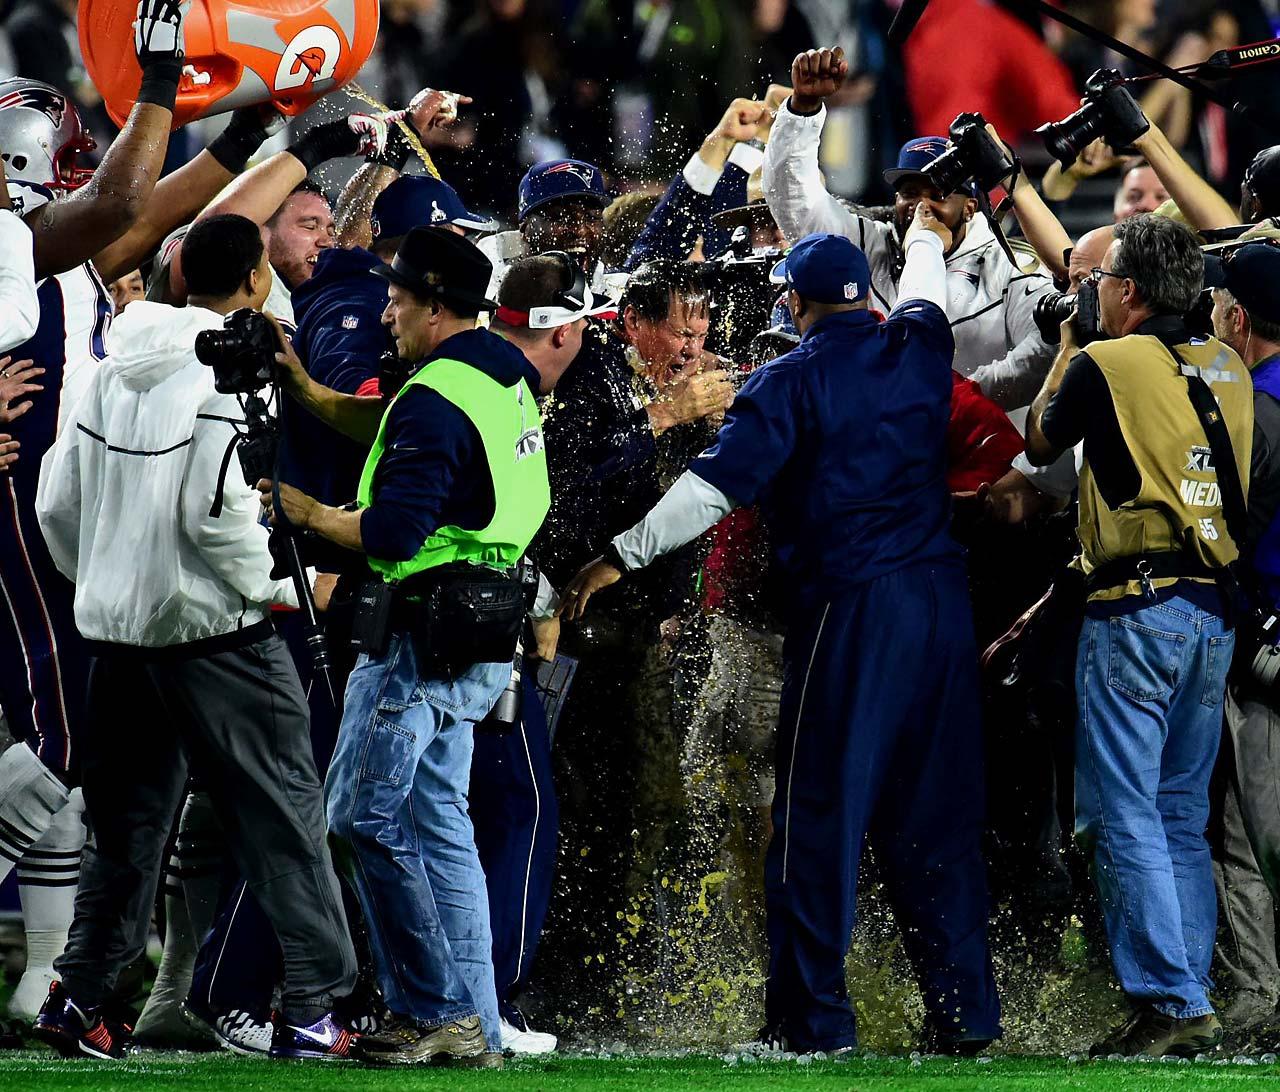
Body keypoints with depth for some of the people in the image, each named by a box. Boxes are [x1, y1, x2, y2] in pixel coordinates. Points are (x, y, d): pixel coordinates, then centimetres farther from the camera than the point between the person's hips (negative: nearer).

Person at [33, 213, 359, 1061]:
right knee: (283, 814, 0)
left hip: (120, 632, 7)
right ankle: (315, 1006, -2)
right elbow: (217, 511, -21)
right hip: (216, 633, -7)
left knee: (126, 823, 15)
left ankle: (79, 998, 13)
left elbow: (57, 504, 11)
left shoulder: (114, 374, 9)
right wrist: (271, 587, -7)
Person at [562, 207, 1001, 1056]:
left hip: (848, 608, -5)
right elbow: (923, 296, 33)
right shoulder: (918, 350, 9)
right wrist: (926, 240, 55)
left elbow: (716, 484, -12)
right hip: (940, 598, 6)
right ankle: (966, 1010, 11)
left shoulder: (792, 381, -6)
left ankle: (813, 1022, -3)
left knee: (819, 817, -2)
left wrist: (623, 557, -7)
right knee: (937, 816, 11)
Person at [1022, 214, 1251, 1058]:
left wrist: (1064, 348, 21)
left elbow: (1040, 444, 9)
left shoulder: (1104, 365, -9)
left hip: (1138, 607, -7)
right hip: (1216, 609, 7)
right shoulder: (1226, 368, 9)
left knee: (1126, 817, -4)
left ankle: (1172, 1002, -10)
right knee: (1183, 818, 13)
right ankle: (1192, 1000, 12)